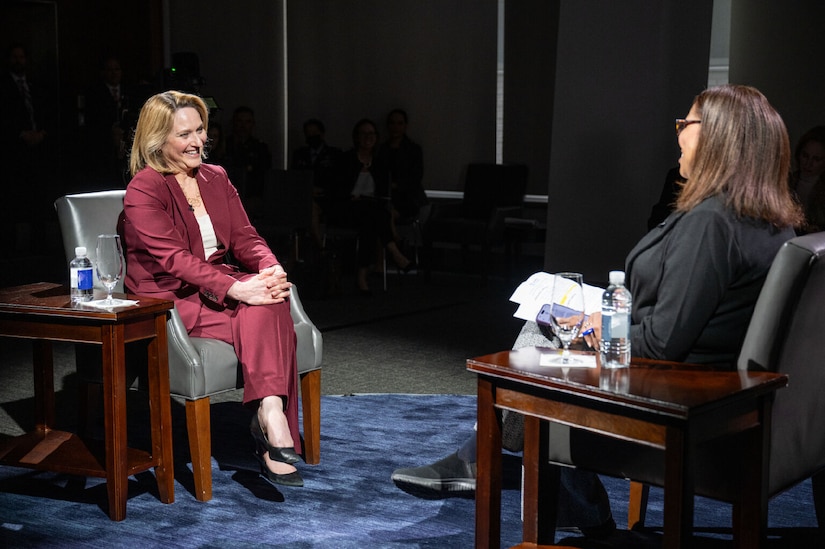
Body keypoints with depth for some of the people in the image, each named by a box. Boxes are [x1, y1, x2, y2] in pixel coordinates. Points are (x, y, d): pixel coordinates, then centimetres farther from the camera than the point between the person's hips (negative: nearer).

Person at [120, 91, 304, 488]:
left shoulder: (215, 178, 15)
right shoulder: (143, 190, -7)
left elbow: (244, 237, 8)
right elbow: (174, 258, -19)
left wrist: (271, 268, -16)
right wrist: (236, 288, -32)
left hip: (221, 288, 6)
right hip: (170, 302, -6)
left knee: (271, 297, -29)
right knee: (265, 321, -30)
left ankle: (270, 413, -34)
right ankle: (271, 421, -34)